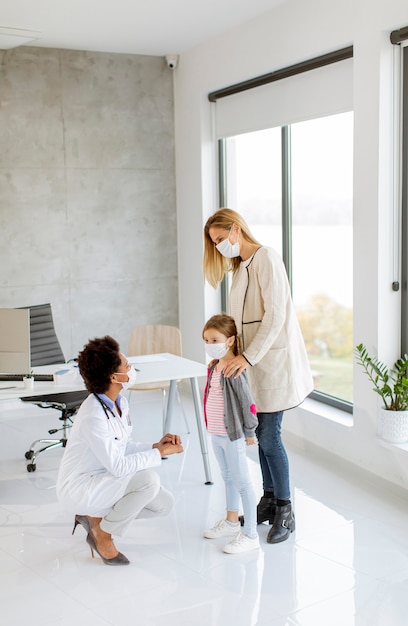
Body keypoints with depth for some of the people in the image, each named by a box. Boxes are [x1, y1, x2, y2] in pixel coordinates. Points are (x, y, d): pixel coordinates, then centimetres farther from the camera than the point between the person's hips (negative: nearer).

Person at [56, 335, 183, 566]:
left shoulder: (120, 402, -2)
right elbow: (118, 467, -28)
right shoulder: (93, 417, -30)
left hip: (103, 479, 9)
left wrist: (156, 446, -9)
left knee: (165, 503, 2)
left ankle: (95, 516, 12)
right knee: (148, 479, -28)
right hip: (78, 488, -9)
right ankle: (102, 534, -7)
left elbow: (125, 447, 8)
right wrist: (159, 453, -19)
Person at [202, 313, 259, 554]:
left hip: (232, 435, -9)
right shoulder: (214, 366, 4)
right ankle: (232, 522, 39)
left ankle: (250, 535, 10)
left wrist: (249, 432, -13)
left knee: (242, 482, 1)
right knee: (228, 478, 22)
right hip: (216, 433, 9)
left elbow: (248, 403, -20)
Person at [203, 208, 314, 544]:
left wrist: (248, 357, -23)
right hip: (252, 360, 8)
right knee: (262, 434, 11)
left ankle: (285, 512, 7)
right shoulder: (239, 266, 15)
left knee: (269, 435, -6)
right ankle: (269, 500, 24)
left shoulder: (266, 258, -12)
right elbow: (241, 318, 13)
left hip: (273, 358, -8)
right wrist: (231, 352, 2)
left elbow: (275, 315, -19)